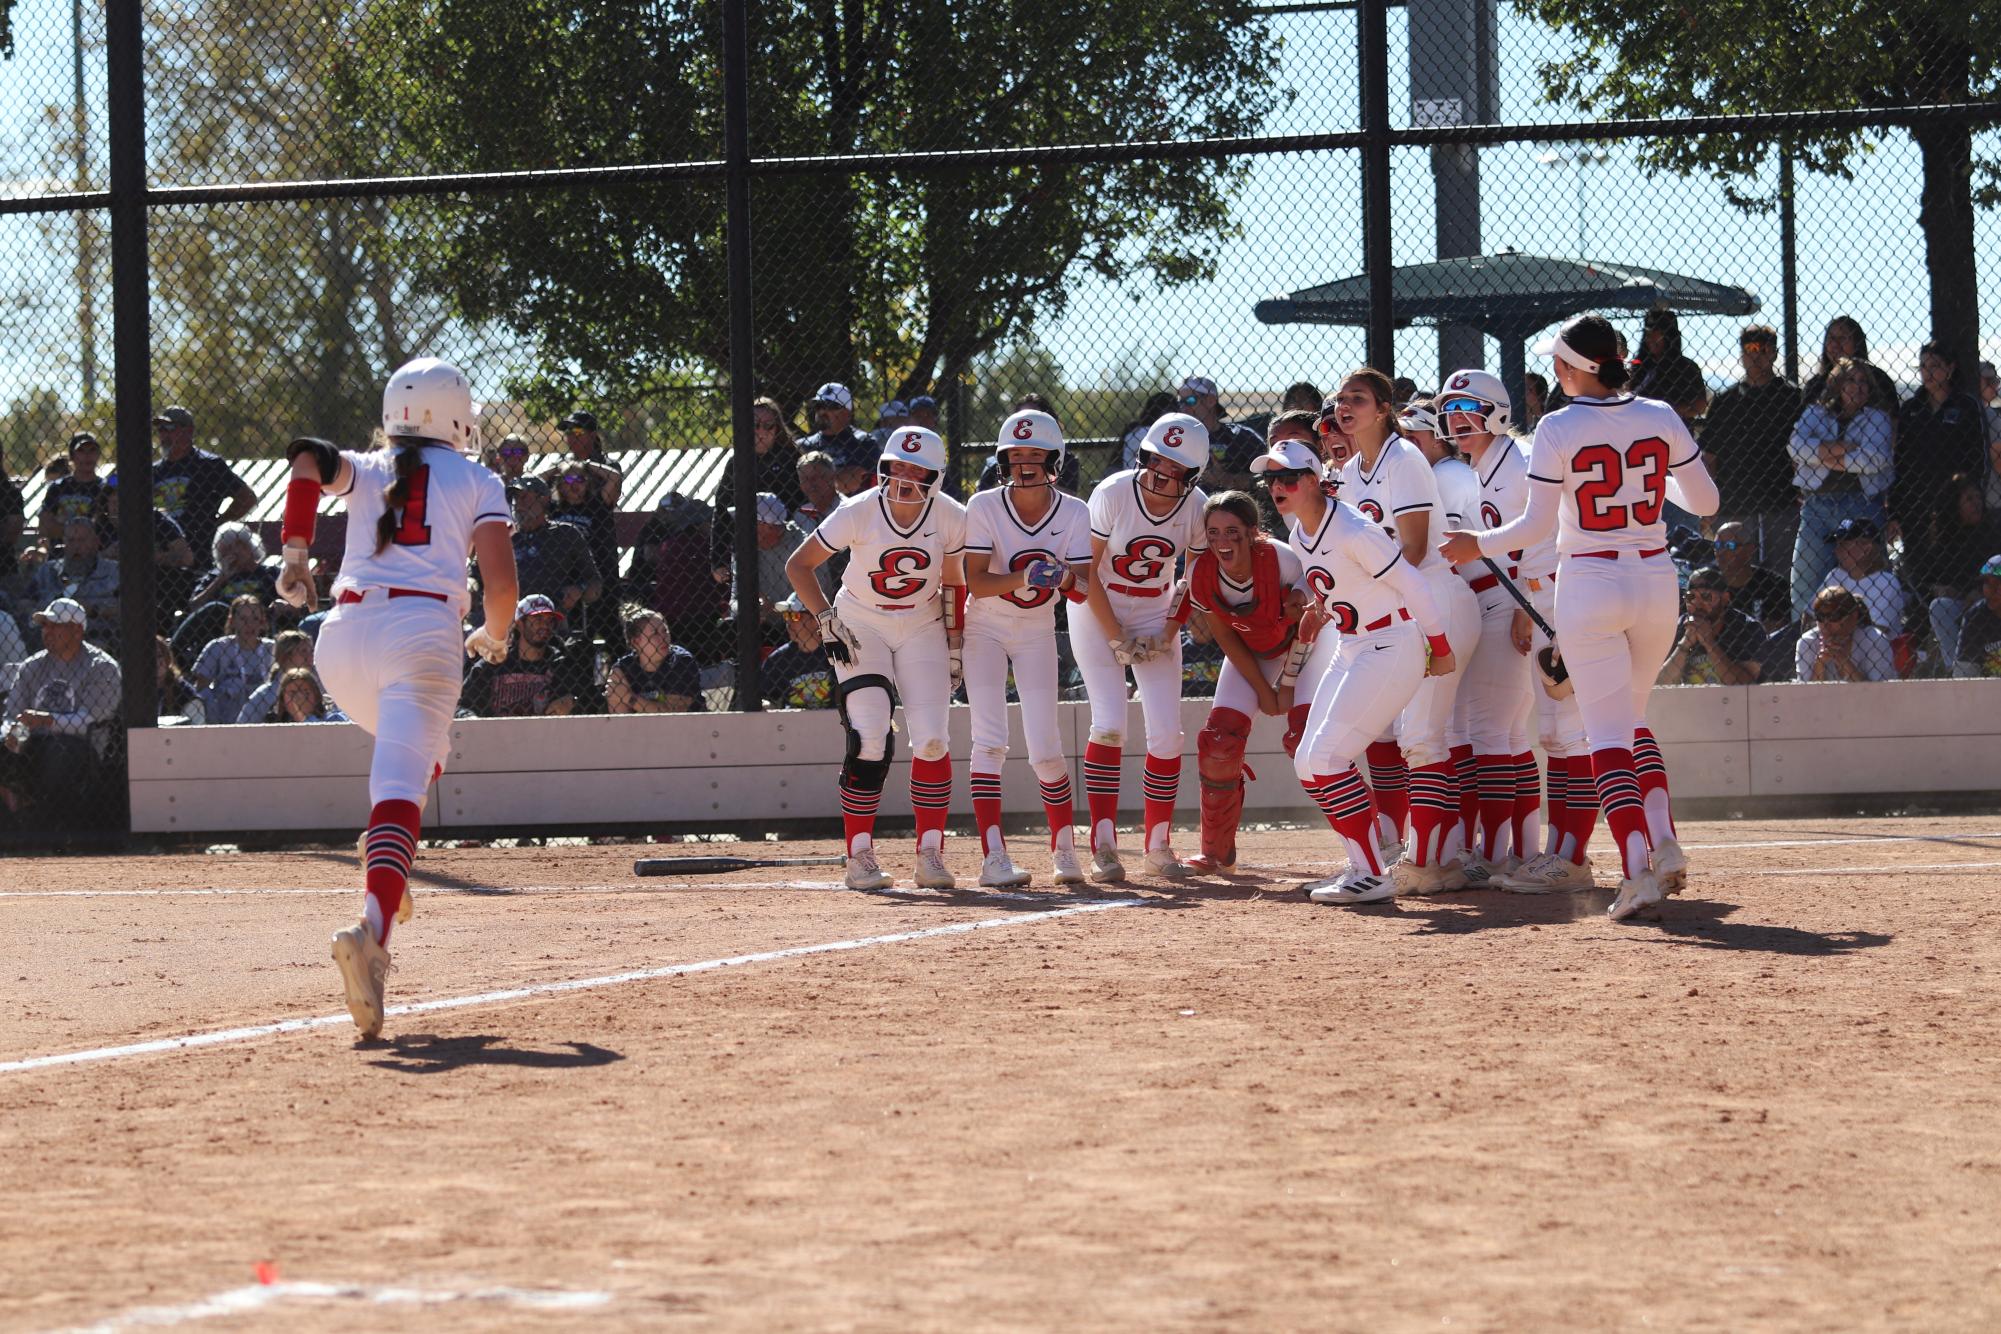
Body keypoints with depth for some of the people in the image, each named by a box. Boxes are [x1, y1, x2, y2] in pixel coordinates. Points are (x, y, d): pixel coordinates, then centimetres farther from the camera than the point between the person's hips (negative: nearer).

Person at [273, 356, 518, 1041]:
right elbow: (500, 582, 2)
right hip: (423, 632, -4)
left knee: (410, 743, 34)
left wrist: (295, 554, -7)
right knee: (400, 786, -18)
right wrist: (493, 637, 22)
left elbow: (309, 461, -3)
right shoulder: (477, 482, 14)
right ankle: (372, 924, -42)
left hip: (343, 633, 4)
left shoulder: (366, 470, 20)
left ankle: (386, 865, 13)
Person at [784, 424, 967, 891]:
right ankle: (860, 856, -7)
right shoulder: (859, 513, -20)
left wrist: (954, 648, 2)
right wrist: (826, 621, -18)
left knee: (932, 740, -11)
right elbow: (799, 564, -10)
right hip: (861, 628, -2)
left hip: (922, 628, 2)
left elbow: (953, 582, 4)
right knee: (868, 741, -15)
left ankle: (931, 853, -3)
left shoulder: (951, 518, -12)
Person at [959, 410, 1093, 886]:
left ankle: (1065, 847, 14)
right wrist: (1024, 577, -38)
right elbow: (976, 583, -21)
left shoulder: (1073, 513, -11)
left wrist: (1066, 576, -37)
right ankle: (992, 855, -16)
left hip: (1037, 633, 1)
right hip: (986, 628, -1)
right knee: (989, 740, -14)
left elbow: (1084, 588, -14)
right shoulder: (984, 507, -15)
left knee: (1045, 747, -4)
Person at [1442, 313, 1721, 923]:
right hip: (1656, 579, 4)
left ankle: (1637, 872, -16)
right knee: (1632, 717, 22)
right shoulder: (1661, 418, 1)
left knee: (1607, 732, -3)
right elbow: (1704, 502, 7)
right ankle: (1665, 842, 5)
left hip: (1589, 586, -4)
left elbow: (1538, 524, -9)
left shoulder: (1558, 429, -10)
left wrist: (1480, 545, 8)